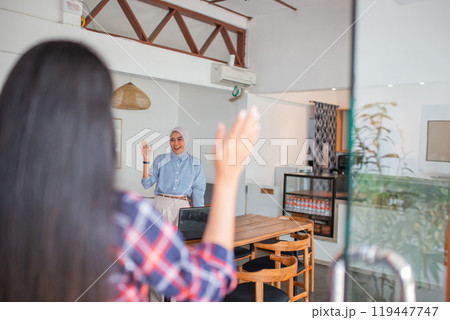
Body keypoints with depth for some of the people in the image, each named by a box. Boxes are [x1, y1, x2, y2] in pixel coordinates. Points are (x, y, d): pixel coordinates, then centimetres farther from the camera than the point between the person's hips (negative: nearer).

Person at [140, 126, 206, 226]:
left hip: (182, 206, 0)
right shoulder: (160, 160, 5)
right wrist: (146, 160, -6)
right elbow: (147, 184, 1)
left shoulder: (194, 163, 6)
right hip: (161, 204, 0)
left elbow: (198, 191, 9)